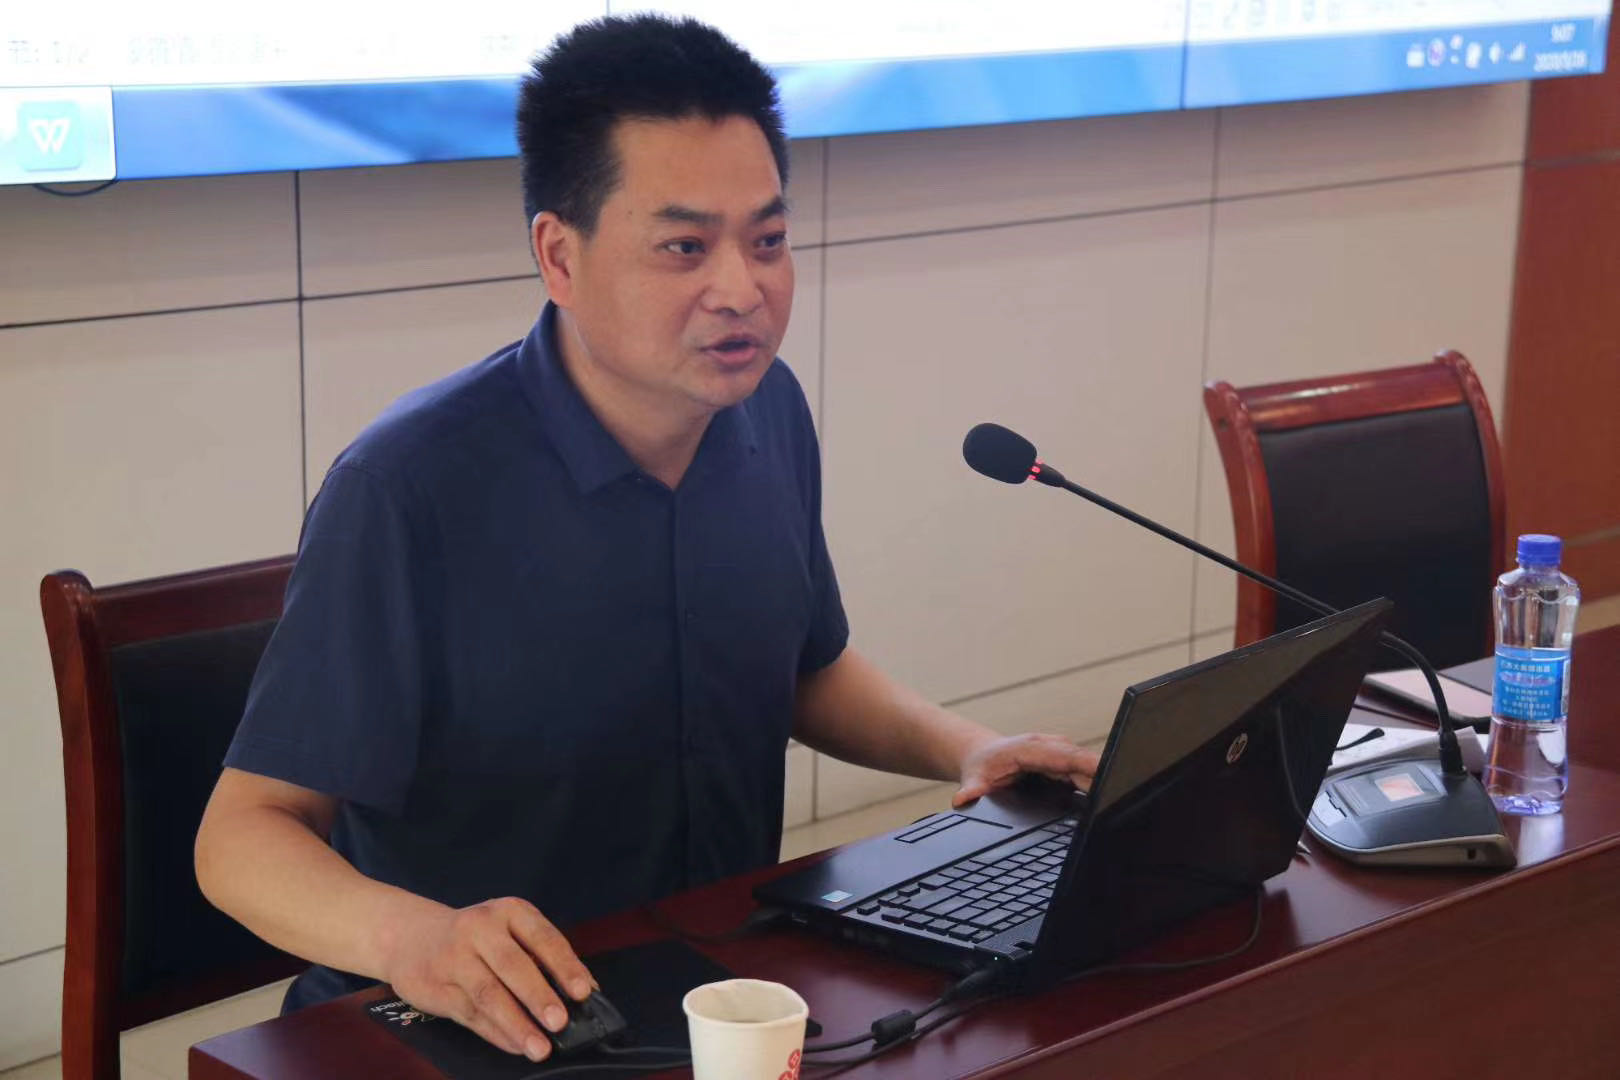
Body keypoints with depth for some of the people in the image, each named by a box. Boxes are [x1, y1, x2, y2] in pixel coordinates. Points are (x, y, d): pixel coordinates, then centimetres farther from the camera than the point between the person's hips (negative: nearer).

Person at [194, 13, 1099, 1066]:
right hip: (488, 1029, -5)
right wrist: (410, 936, -35)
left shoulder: (768, 411, 0)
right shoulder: (408, 490, -20)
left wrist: (963, 747, 2)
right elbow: (246, 833, -16)